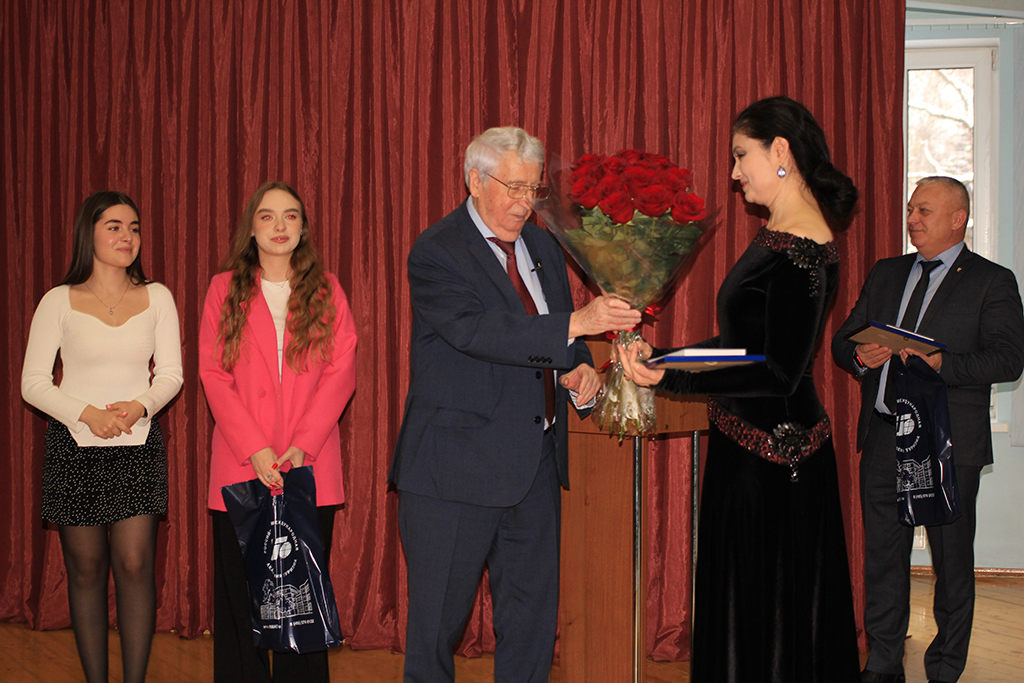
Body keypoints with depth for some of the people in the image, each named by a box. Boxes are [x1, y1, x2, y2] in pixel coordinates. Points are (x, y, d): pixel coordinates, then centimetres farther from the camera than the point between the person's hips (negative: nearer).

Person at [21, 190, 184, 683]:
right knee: (86, 568, 4)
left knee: (135, 564, -6)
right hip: (74, 445, 0)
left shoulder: (157, 297, 7)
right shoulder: (59, 301, 2)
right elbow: (33, 383, 0)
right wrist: (86, 412, -14)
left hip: (139, 444, 1)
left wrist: (141, 405, -12)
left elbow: (171, 374, 7)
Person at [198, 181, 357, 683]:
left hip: (311, 467, 0)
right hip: (241, 466, 0)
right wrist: (253, 449, -10)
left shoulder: (326, 290, 9)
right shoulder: (225, 289, 8)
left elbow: (341, 371, 2)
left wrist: (303, 445, -10)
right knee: (241, 594, 2)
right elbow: (213, 374, 1)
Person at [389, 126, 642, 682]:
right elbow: (480, 330, -27)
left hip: (536, 461, 7)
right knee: (437, 618, 5)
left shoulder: (543, 246, 12)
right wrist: (576, 323, -34)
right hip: (458, 467, -7)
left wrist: (577, 369, -3)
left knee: (533, 613, 13)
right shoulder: (436, 254, -11)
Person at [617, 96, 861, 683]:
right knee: (738, 599, 19)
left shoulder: (802, 250, -21)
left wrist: (668, 377, -32)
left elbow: (779, 373, -26)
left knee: (763, 608, 2)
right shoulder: (779, 234, 9)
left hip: (772, 452, -10)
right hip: (749, 444, 10)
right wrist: (658, 358, 14)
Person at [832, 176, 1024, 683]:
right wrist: (861, 357, -6)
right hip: (883, 437, 5)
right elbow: (842, 341, 17)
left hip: (949, 443, -5)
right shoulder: (886, 274, 16)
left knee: (952, 560, 3)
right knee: (882, 553, 9)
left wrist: (941, 363, -24)